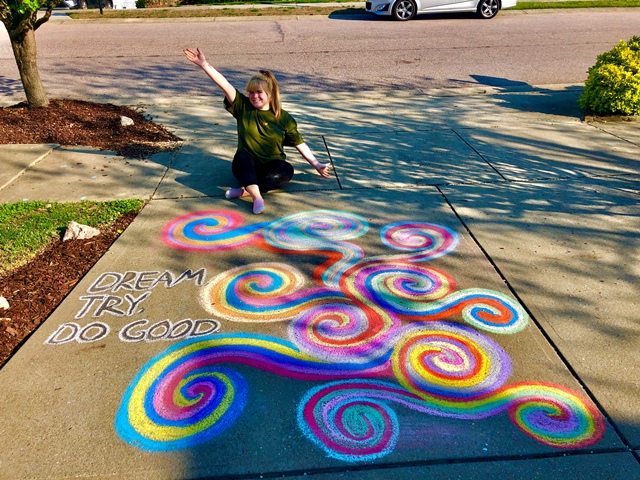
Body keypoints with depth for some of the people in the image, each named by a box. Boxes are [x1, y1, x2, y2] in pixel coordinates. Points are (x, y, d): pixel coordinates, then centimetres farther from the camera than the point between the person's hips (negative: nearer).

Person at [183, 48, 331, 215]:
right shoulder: (243, 107, -1)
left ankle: (244, 191, -38)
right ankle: (257, 197, -52)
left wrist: (316, 165, 0)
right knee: (241, 156, -34)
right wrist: (204, 64, -23)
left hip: (271, 167, 1)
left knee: (287, 170, -32)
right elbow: (225, 85, -13)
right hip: (247, 167, 0)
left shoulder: (284, 118, -1)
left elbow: (299, 143, 3)